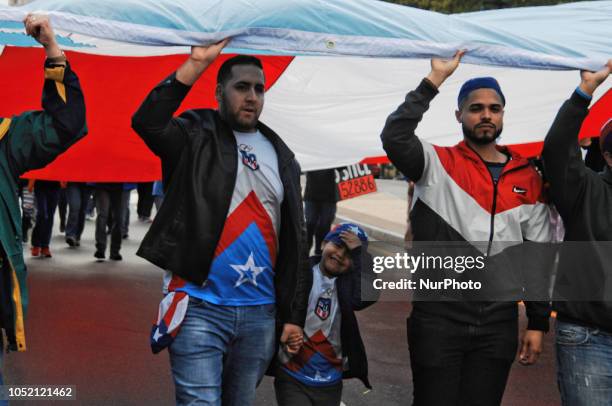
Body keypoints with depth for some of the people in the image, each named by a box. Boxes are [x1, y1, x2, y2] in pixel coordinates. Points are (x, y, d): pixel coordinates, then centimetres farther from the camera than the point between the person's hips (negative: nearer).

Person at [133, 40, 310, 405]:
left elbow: (295, 241, 13)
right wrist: (197, 63, -21)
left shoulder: (282, 156, 13)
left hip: (260, 313, 5)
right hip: (200, 305, -5)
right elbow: (147, 122, -21)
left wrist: (294, 314, 9)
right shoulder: (197, 135, 1)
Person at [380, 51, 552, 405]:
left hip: (500, 320, 3)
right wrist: (434, 81, -18)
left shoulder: (528, 178, 9)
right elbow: (395, 138, -21)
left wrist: (538, 322, 9)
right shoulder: (439, 164, 0)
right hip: (439, 316, -3)